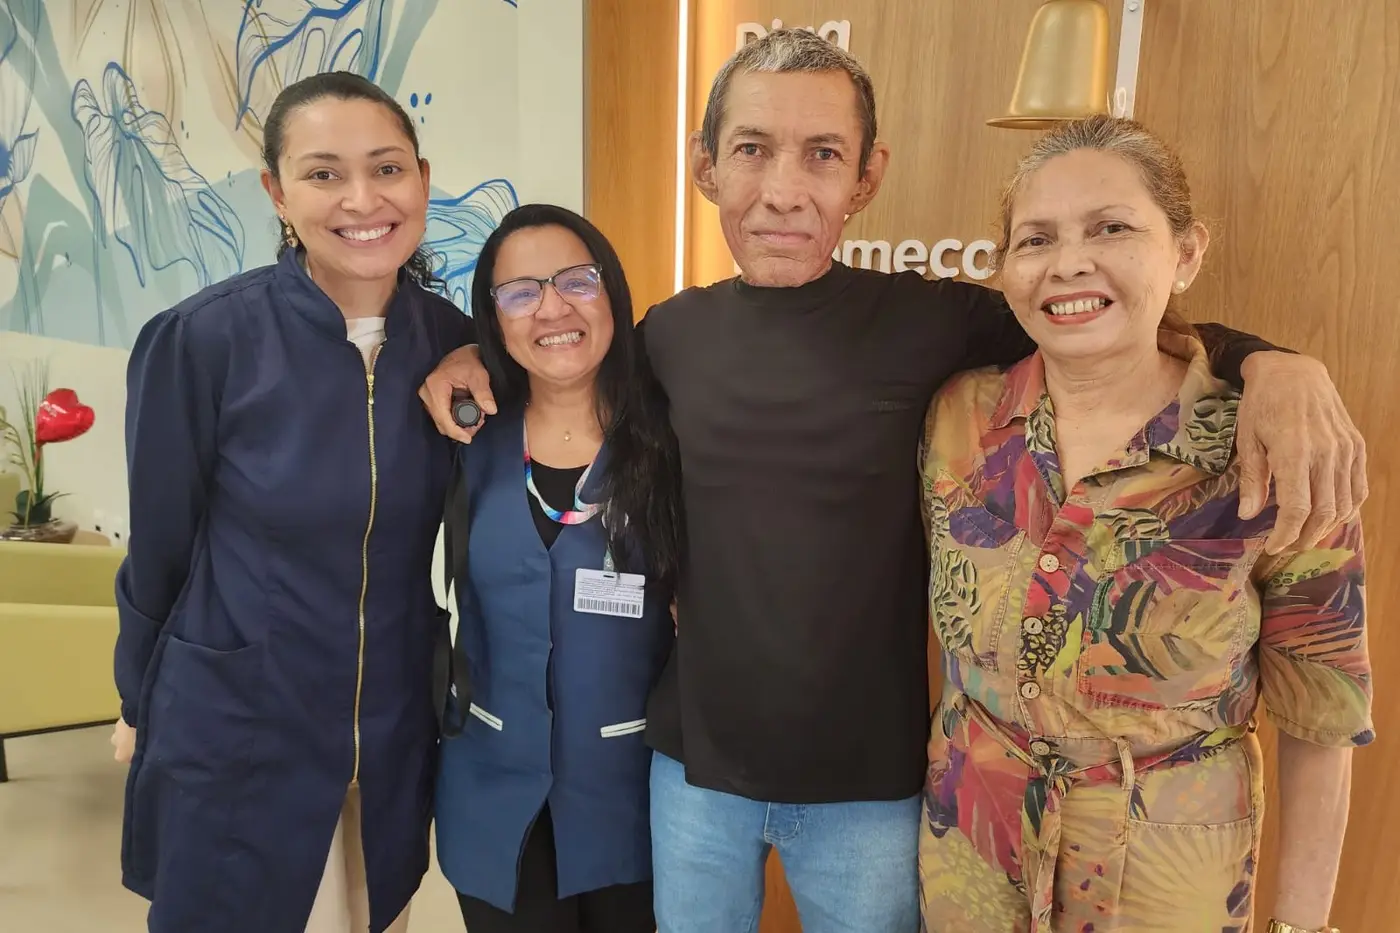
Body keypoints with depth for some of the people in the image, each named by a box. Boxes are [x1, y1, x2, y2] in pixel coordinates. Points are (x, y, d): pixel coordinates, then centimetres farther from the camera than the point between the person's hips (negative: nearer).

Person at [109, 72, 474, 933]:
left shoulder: (455, 343, -7)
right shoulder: (201, 339, -17)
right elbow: (159, 546, -5)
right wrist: (140, 706, 6)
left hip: (394, 738, 3)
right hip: (232, 735, -3)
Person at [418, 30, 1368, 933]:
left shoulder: (930, 321, -12)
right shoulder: (670, 332, -3)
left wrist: (1272, 364, -21)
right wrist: (483, 353, 0)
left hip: (869, 783, -2)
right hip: (693, 762, 3)